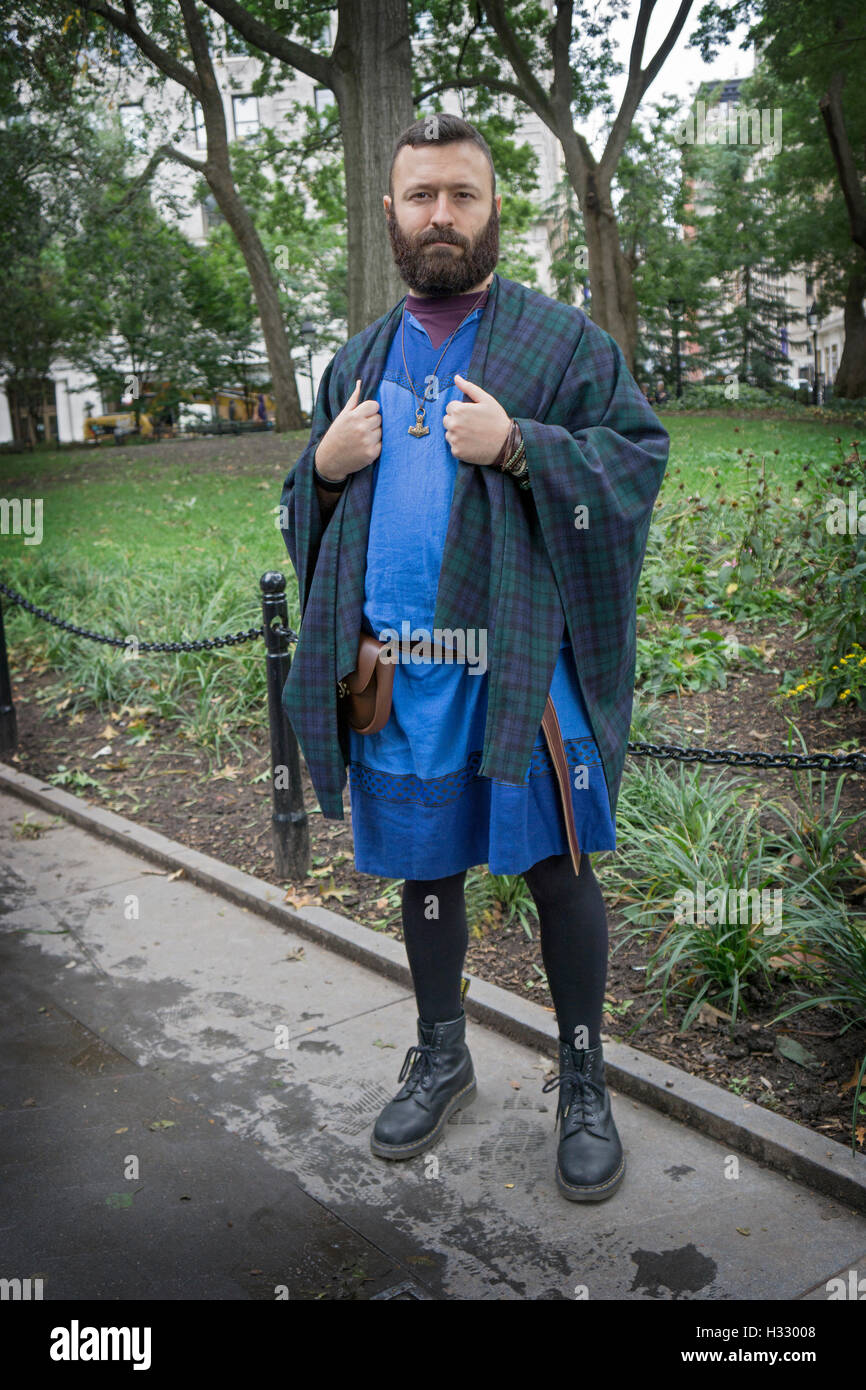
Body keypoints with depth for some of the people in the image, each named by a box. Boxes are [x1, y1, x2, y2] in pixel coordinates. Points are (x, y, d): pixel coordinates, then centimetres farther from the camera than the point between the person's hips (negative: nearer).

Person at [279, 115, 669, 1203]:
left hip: (522, 664, -4)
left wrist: (519, 445, -18)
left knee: (557, 869, 5)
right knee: (425, 868, 15)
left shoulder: (562, 339, 2)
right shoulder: (357, 361, 15)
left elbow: (640, 458, -6)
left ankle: (583, 1080, 23)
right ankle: (441, 1056, 35)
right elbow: (303, 514, 20)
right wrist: (326, 466, -2)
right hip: (395, 672, 4)